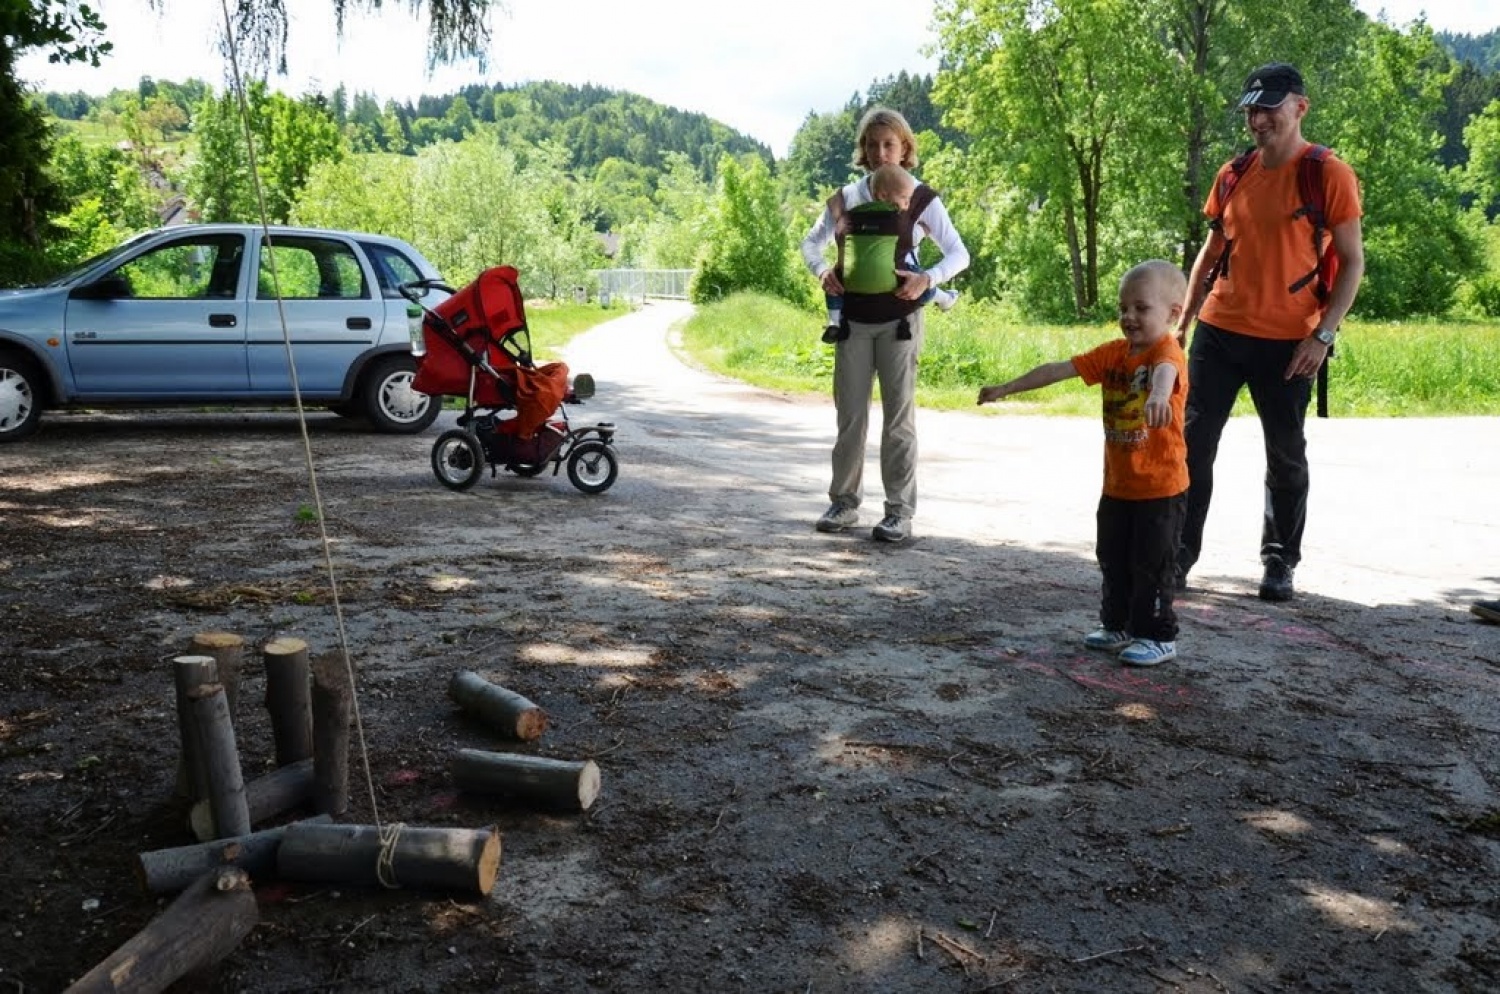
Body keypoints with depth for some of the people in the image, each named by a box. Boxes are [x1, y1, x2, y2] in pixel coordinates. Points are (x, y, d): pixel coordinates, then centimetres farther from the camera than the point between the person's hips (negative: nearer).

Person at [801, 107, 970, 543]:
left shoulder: (920, 199, 0)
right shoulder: (847, 197, 6)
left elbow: (959, 253, -2)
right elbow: (811, 242, 12)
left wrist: (927, 278, -21)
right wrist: (822, 269, -10)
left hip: (898, 316, -2)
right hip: (853, 315, 2)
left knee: (898, 414, 0)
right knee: (850, 412, 7)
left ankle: (900, 510, 6)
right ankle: (844, 501, 18)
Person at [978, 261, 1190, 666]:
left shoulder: (1168, 351, -17)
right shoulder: (1113, 353, 5)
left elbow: (1165, 371, -42)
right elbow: (1060, 369, 6)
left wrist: (1159, 395, -66)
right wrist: (1007, 388, 3)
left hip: (1161, 489, -8)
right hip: (1117, 484, 8)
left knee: (1151, 565, 1)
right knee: (1112, 559, 17)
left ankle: (1158, 636, 15)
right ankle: (1118, 626, 33)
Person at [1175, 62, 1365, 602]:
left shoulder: (1329, 174, -5)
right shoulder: (1233, 174, 9)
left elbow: (1352, 262, -5)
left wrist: (1322, 335, -13)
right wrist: (1183, 321, 11)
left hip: (1287, 342, -4)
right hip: (1218, 333, 4)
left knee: (1286, 456, 8)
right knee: (1193, 443, 1)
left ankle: (1279, 563, 22)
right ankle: (1178, 556, 10)